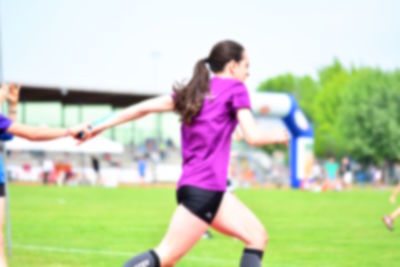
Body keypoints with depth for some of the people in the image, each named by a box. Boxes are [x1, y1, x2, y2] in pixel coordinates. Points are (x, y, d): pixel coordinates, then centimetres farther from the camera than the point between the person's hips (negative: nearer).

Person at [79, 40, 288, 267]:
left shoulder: (194, 92, 17)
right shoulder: (235, 88, -2)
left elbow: (145, 107, 10)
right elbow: (252, 136, -10)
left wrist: (100, 127, 11)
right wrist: (276, 137, 9)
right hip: (204, 189, -8)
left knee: (258, 236, 9)